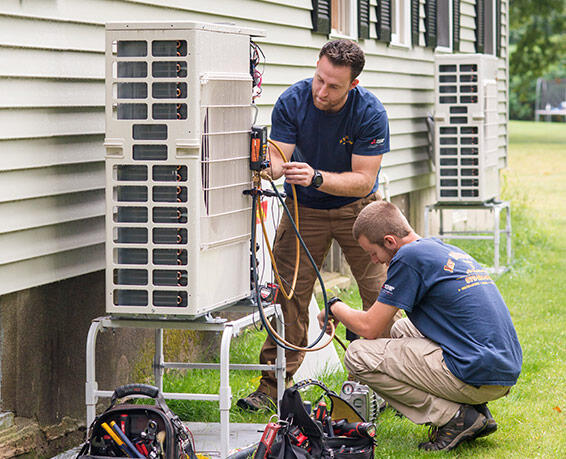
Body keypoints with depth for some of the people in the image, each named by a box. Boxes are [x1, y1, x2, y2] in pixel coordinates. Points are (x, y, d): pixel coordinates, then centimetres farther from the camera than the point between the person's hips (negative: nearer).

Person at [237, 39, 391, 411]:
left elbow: (364, 180, -25)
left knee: (381, 294, -8)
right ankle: (274, 385, 1)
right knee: (290, 294, -6)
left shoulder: (370, 113, -24)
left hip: (357, 207, -1)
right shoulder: (292, 102, -19)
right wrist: (267, 167, -47)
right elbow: (278, 156, -23)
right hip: (304, 209, 1)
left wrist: (317, 178, -41)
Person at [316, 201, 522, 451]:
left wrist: (335, 307, 13)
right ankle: (477, 412, 15)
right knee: (401, 329, 29)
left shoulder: (409, 257, -9)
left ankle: (454, 417, -5)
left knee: (358, 356, -5)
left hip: (477, 378, -9)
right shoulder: (451, 251, 18)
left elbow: (369, 329, -5)